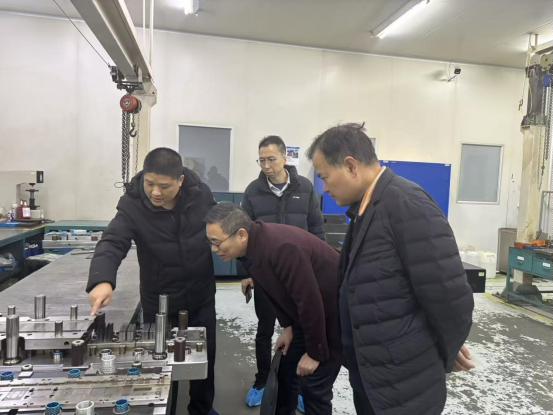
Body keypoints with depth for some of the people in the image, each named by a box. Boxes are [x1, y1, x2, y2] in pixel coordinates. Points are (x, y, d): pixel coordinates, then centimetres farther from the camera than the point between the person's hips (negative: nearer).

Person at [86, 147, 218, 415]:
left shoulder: (201, 194, -14)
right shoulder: (132, 204, -20)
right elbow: (112, 243, -30)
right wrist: (102, 280, -50)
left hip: (202, 295, 2)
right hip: (160, 300, -2)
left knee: (205, 356, 19)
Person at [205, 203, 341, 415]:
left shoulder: (281, 248, -35)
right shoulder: (251, 247, -6)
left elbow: (310, 301, -29)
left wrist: (315, 353, -18)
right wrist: (288, 326, 8)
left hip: (333, 314, -8)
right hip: (307, 313, 8)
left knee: (314, 385, -1)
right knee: (287, 372, 14)